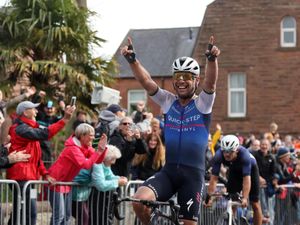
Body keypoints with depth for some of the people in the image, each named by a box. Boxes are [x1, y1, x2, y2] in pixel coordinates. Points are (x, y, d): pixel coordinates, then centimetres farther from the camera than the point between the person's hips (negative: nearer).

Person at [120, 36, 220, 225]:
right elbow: (146, 81, -3)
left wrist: (212, 59, -37)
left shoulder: (202, 104, 2)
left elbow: (210, 83, -18)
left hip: (193, 174, -2)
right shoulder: (168, 102, 10)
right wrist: (132, 60, -20)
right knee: (140, 200, -25)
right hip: (168, 170, 2)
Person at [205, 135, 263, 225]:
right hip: (234, 170, 3)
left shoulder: (244, 155, -41)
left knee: (255, 205, -5)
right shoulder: (218, 156, -33)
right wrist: (209, 197, -42)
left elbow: (246, 179, -46)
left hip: (250, 169, -3)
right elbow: (214, 179, -33)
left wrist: (244, 198, -55)